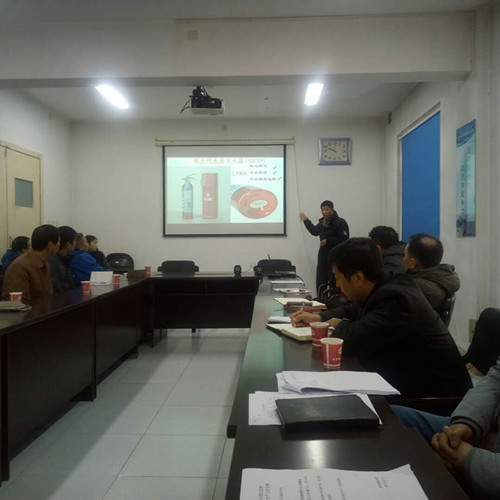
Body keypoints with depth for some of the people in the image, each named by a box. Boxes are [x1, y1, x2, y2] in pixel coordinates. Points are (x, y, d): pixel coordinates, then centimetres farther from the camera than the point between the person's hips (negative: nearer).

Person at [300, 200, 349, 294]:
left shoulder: (340, 223, -11)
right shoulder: (322, 222, 13)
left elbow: (344, 240, -18)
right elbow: (314, 232, 32)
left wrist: (328, 241, -21)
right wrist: (306, 220, 30)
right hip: (323, 256, 7)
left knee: (334, 283, -6)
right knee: (320, 283, 9)